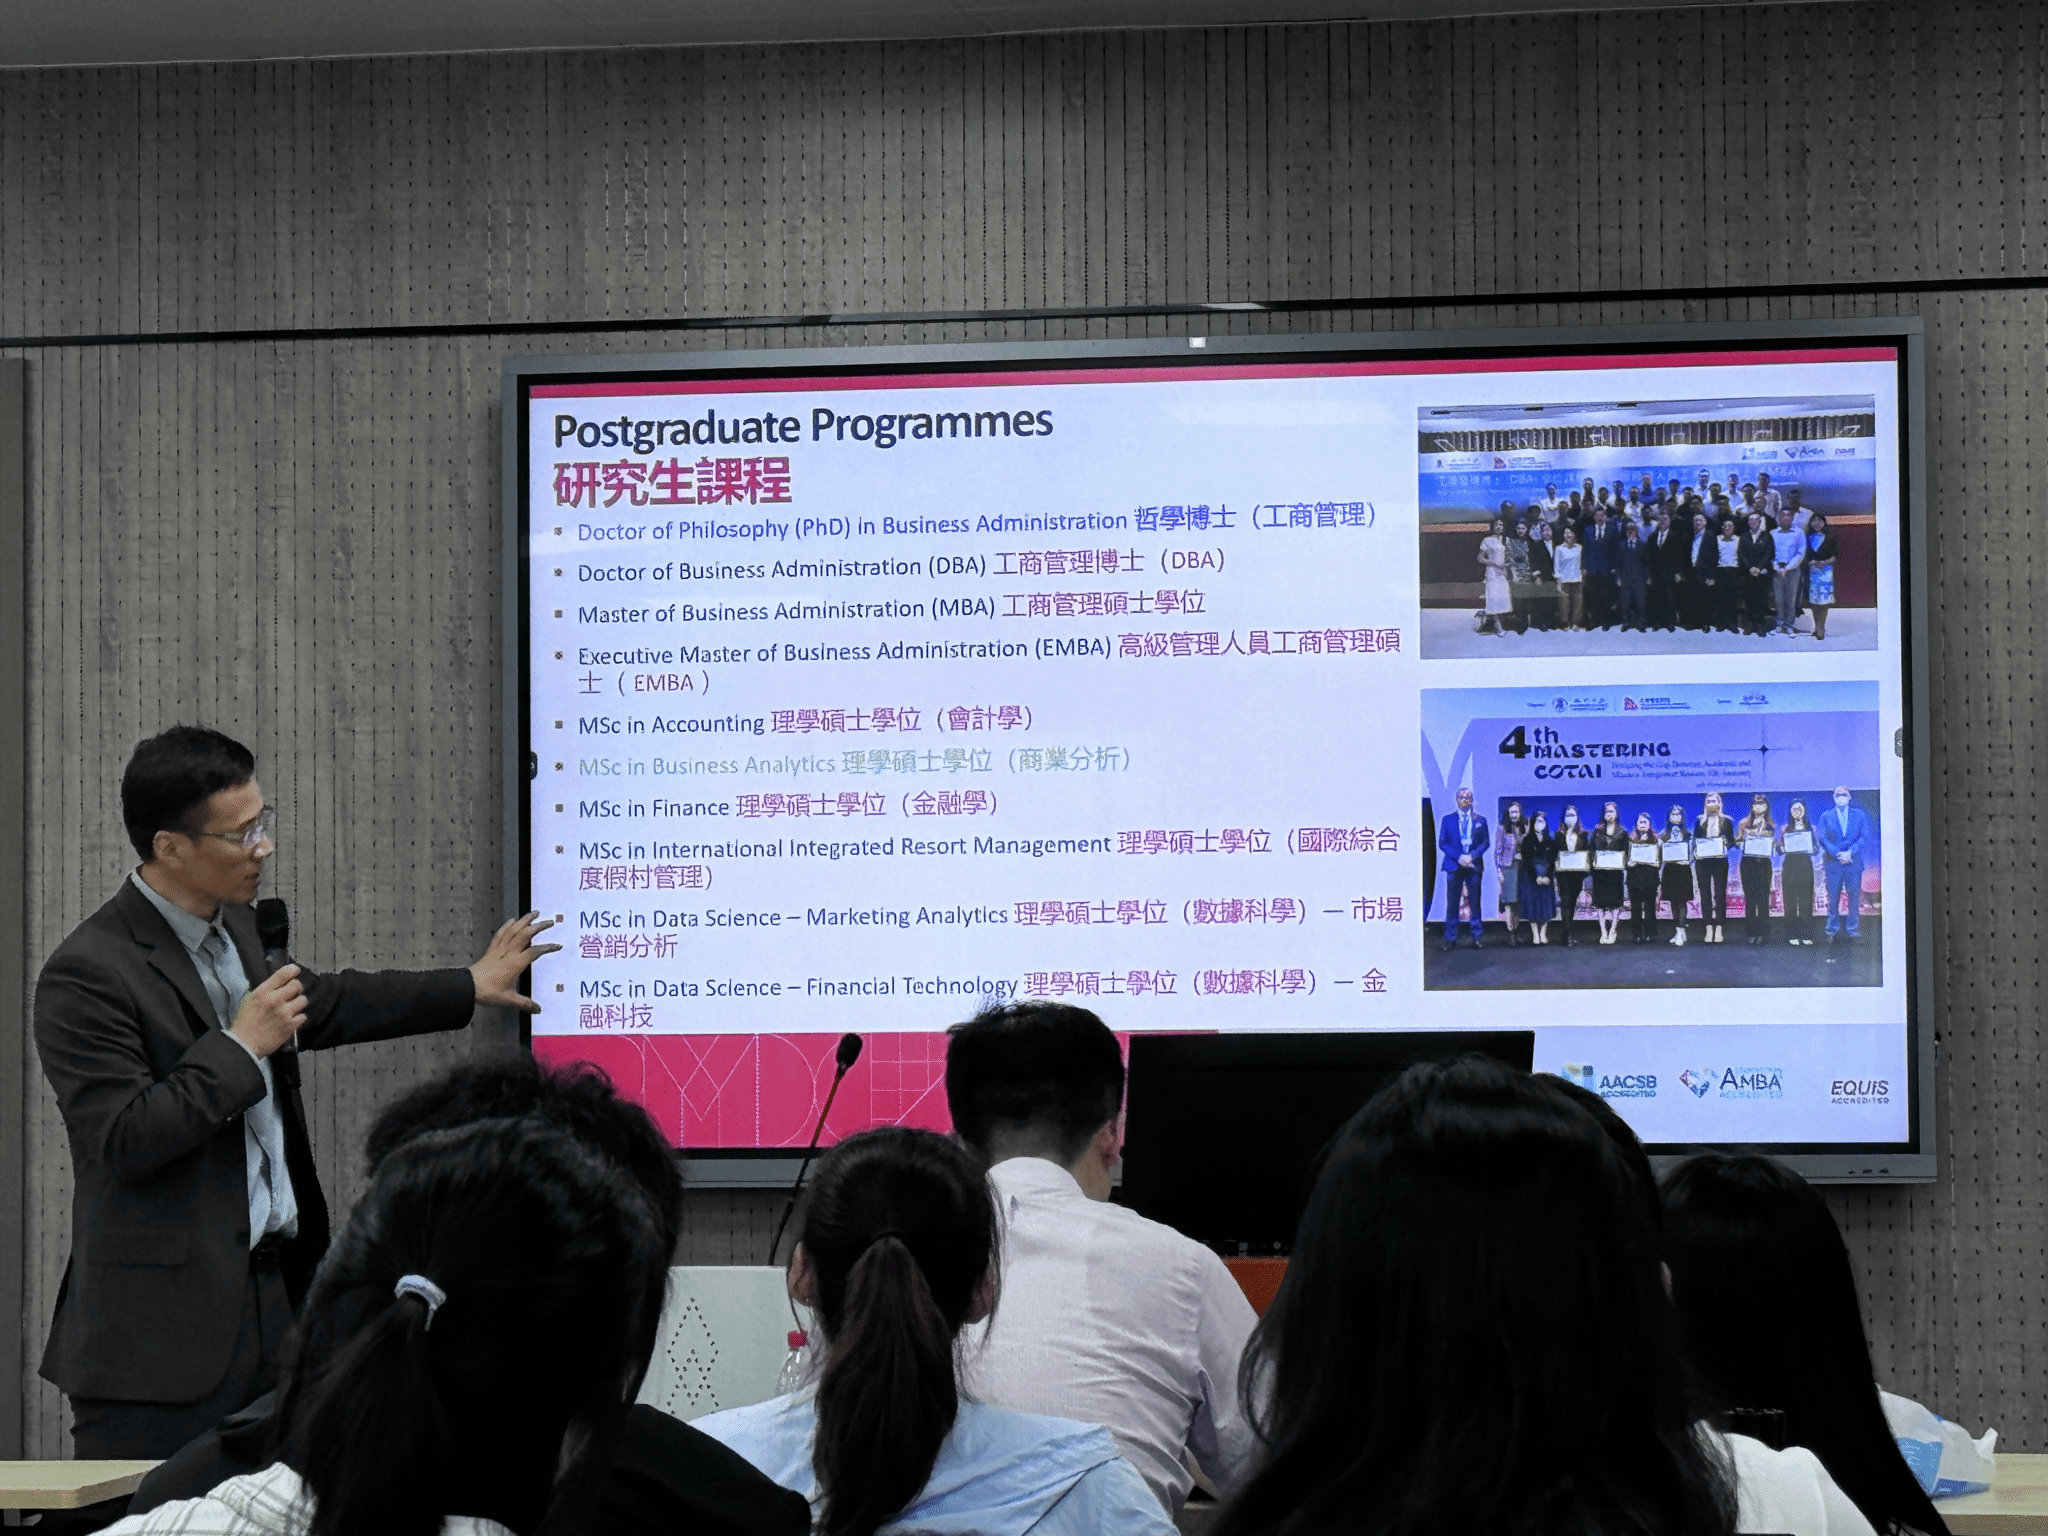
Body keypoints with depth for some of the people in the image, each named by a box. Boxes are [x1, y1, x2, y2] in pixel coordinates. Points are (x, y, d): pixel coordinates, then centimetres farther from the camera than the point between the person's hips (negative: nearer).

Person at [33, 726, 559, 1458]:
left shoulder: (234, 926, 12)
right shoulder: (88, 974, -16)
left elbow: (319, 1005, 31)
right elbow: (121, 1141, -21)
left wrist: (470, 987, 36)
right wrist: (240, 1047, -17)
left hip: (274, 1289, 8)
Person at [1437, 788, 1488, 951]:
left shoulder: (1480, 820, 9)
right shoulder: (1448, 820, 8)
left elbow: (1486, 842, 6)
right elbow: (1442, 843, 3)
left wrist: (1472, 856, -10)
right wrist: (1458, 857, -10)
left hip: (1473, 865, 0)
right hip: (1454, 866, 0)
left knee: (1475, 902, 2)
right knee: (1452, 903, -1)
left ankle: (1477, 937, 8)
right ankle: (1450, 938, 4)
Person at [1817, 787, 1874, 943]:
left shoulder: (1859, 815, 10)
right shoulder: (1826, 817, 10)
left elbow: (1865, 836, 2)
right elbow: (1823, 839, 1)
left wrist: (1850, 852, -11)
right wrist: (1838, 854, -12)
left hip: (1854, 862, 0)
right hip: (1833, 862, 0)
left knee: (1854, 898, -1)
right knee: (1833, 898, -1)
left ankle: (1852, 932, 5)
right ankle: (1833, 931, 5)